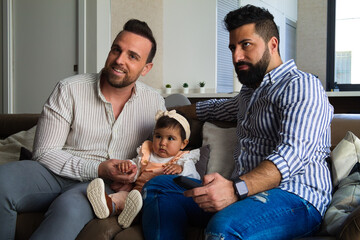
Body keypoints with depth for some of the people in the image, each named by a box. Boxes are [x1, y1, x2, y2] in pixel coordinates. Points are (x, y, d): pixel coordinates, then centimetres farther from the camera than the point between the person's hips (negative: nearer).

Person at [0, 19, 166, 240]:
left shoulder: (155, 103, 4)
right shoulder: (69, 90, -4)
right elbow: (45, 153, -6)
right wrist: (97, 169, -17)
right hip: (58, 173, 1)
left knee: (71, 206, -38)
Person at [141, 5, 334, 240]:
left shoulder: (300, 85, -6)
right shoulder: (250, 92, 24)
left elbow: (292, 154, -22)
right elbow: (218, 108, 47)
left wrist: (237, 188, -36)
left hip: (295, 196, -9)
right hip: (244, 190, 9)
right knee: (158, 186, -2)